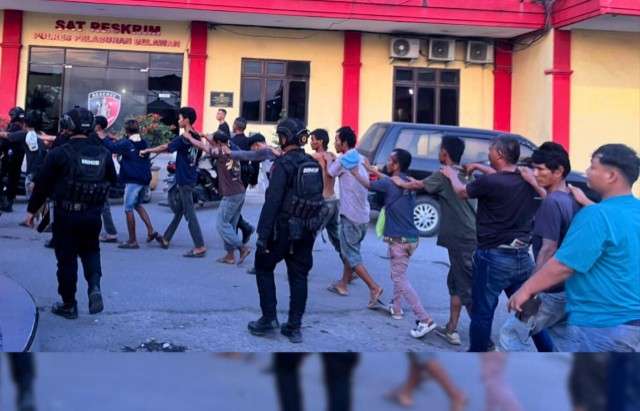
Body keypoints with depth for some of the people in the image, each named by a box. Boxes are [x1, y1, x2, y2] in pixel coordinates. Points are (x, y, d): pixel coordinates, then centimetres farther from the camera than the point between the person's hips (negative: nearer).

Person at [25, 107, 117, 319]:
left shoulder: (58, 154, -11)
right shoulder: (103, 154, -1)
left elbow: (43, 183, -6)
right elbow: (112, 180, 10)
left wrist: (32, 209, 6)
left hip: (66, 214, -3)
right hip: (92, 214, 3)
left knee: (67, 258, 8)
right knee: (90, 250, 21)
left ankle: (68, 305, 15)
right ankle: (95, 287, -4)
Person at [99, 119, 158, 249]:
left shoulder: (127, 144, -12)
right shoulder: (143, 143, 8)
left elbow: (112, 147, -7)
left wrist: (103, 138, 11)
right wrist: (117, 140, 30)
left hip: (133, 181, -7)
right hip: (145, 180, 7)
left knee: (129, 209, 0)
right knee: (138, 205, 24)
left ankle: (132, 241, 2)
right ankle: (151, 230, 12)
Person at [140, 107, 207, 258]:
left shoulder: (183, 138, -19)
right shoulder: (195, 137, 8)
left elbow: (164, 148, -10)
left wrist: (146, 151, 4)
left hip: (185, 179, -9)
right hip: (189, 178, 9)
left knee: (190, 213, -7)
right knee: (179, 210, 17)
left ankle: (200, 247, -6)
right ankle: (166, 239, 30)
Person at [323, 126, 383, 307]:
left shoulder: (344, 160, -13)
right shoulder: (361, 159, 12)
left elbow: (330, 172, 4)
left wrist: (329, 159, 22)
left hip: (351, 215, -9)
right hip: (362, 214, 9)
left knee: (351, 255, -3)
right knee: (350, 251, 19)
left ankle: (374, 287, -10)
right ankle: (342, 285, 28)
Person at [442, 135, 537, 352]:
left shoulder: (489, 183, -17)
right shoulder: (527, 181, 1)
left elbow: (462, 192, 4)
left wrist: (452, 175, 24)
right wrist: (479, 167, 35)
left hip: (494, 258, -6)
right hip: (523, 257, 6)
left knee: (482, 313, 8)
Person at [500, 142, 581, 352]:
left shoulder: (551, 202, -20)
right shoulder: (571, 199, 7)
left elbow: (549, 249, -24)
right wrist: (534, 184, 15)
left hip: (553, 290, -9)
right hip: (569, 287, 10)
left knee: (511, 334, -1)